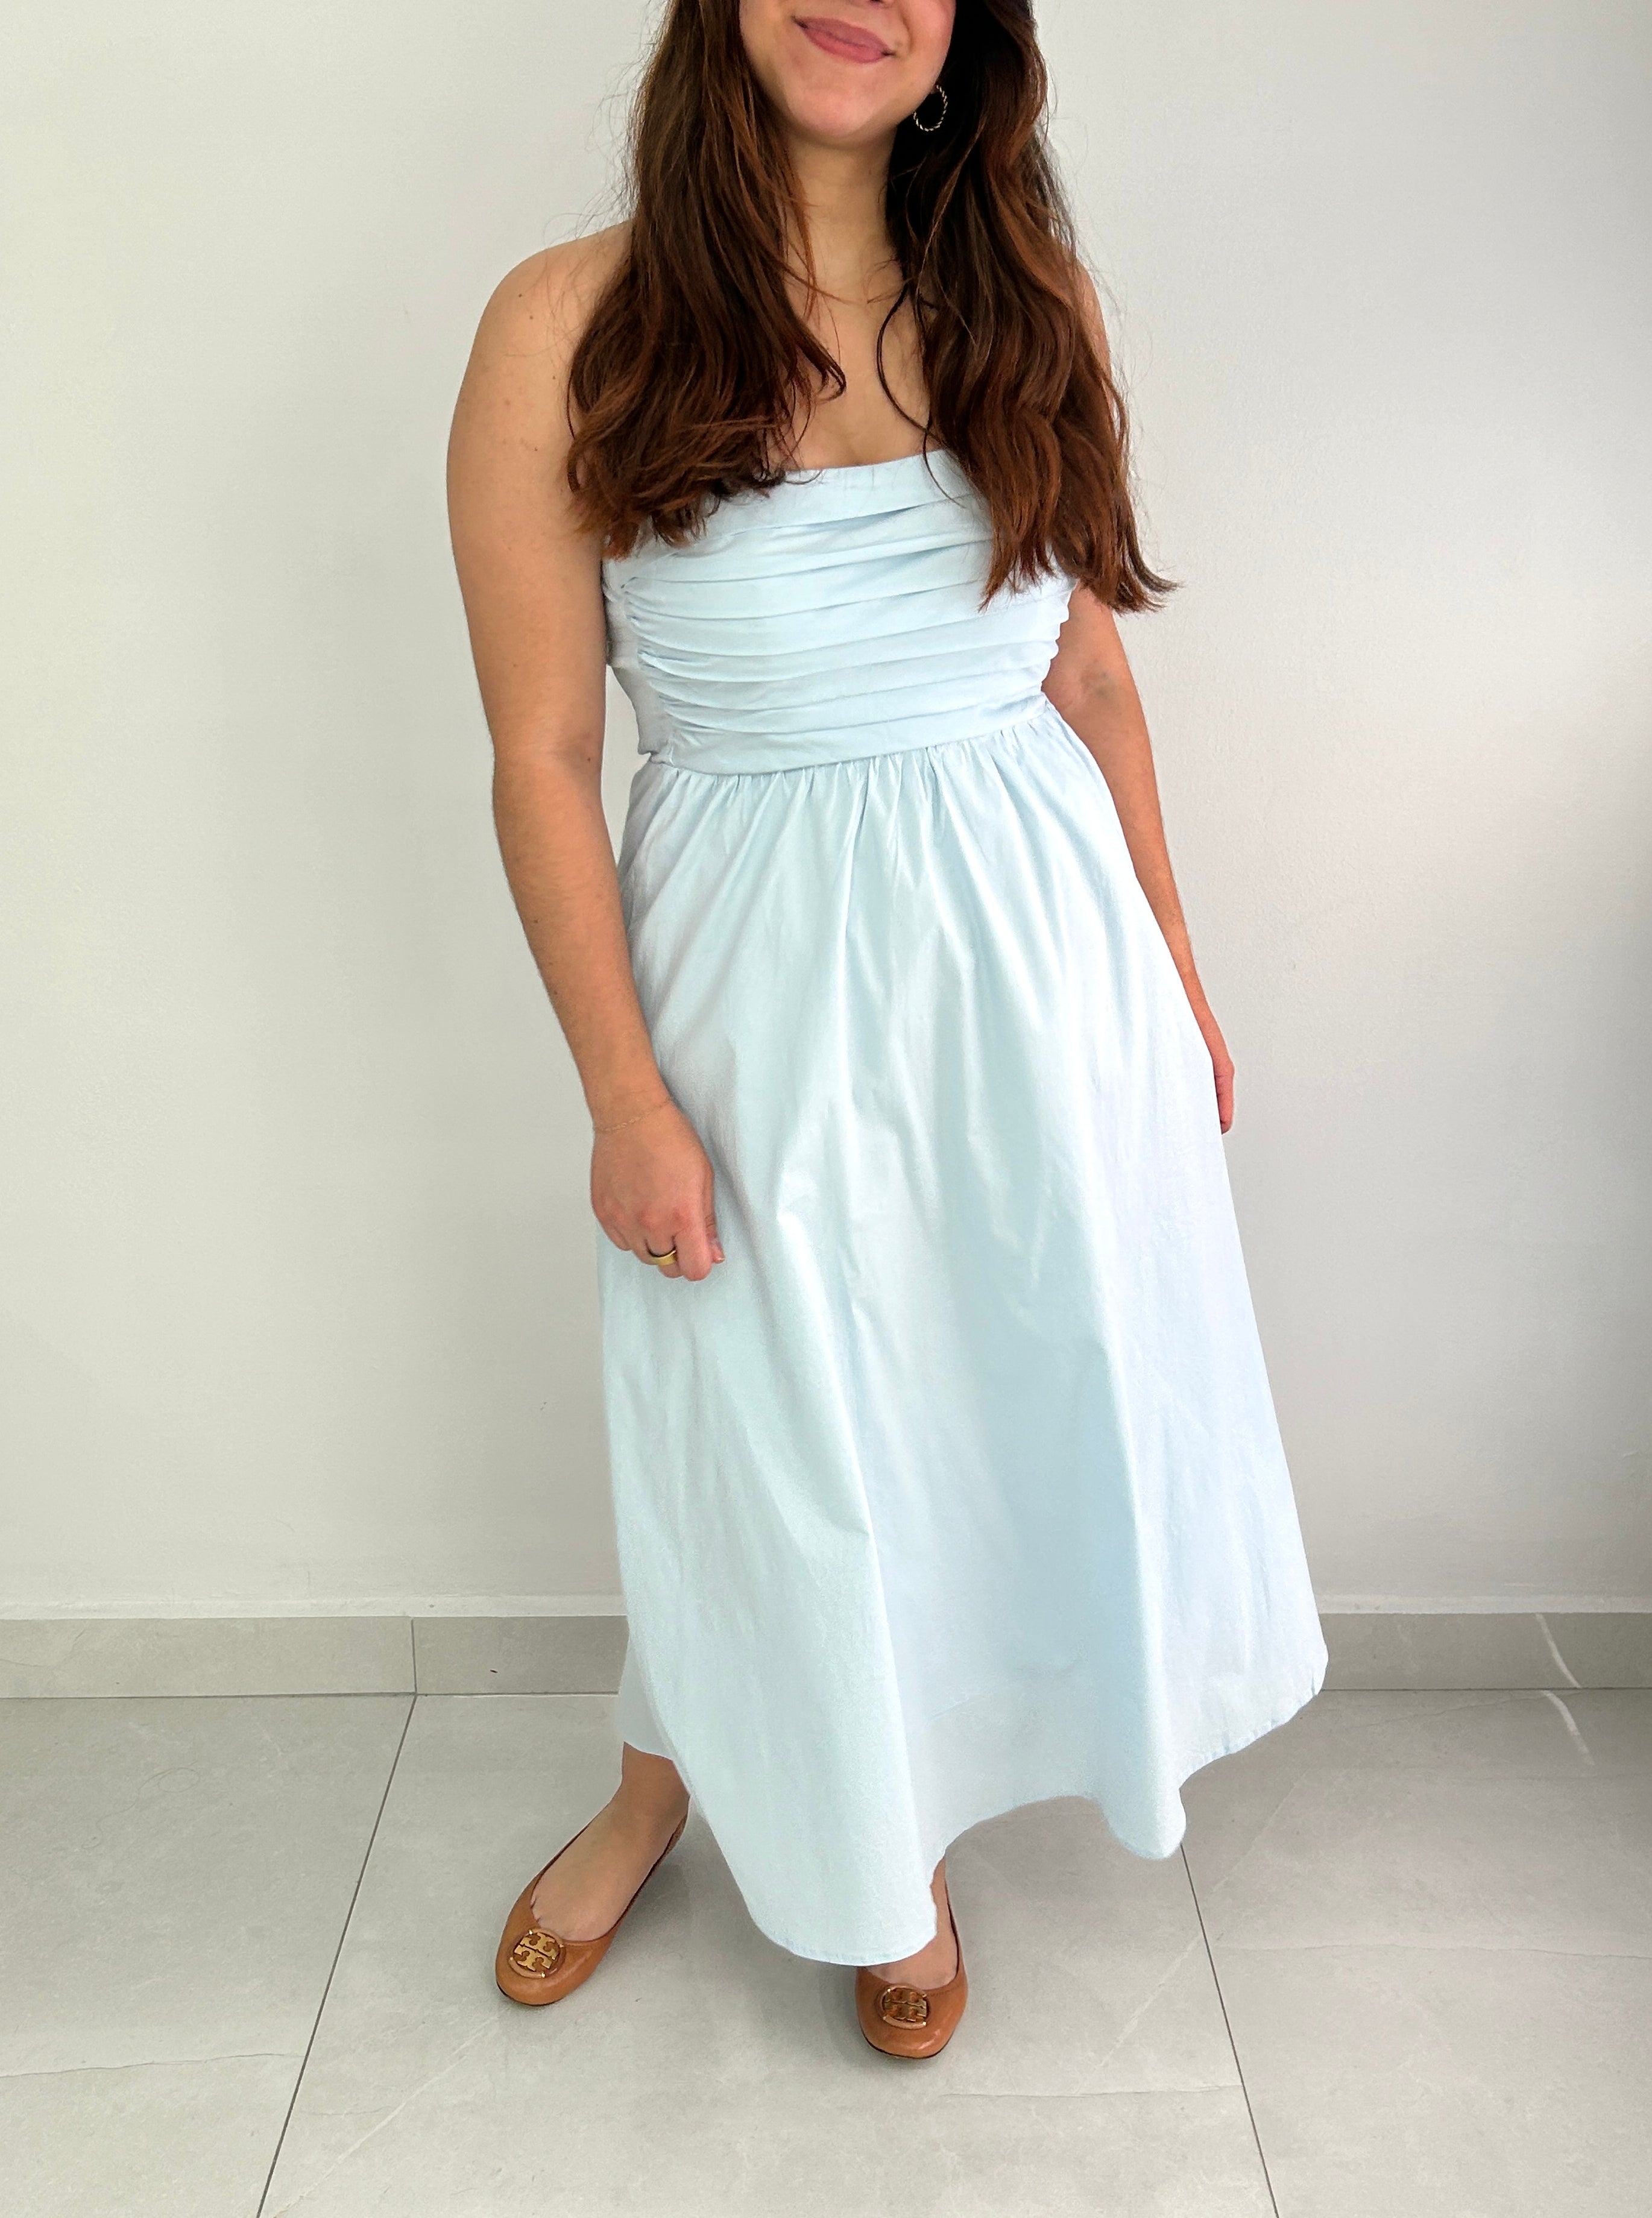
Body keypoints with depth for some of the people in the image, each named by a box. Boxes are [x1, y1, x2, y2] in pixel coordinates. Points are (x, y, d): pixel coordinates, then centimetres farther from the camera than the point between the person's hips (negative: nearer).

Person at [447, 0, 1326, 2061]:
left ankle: (905, 1818, 45)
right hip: (762, 978, -4)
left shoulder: (1025, 295, 3)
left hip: (1036, 946, 4)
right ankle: (671, 1784, 46)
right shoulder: (568, 326, -9)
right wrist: (625, 1098, -10)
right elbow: (542, 760, -8)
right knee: (759, 1424, 12)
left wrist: (1175, 965, 10)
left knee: (1045, 1391, 16)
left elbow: (1090, 674, 8)